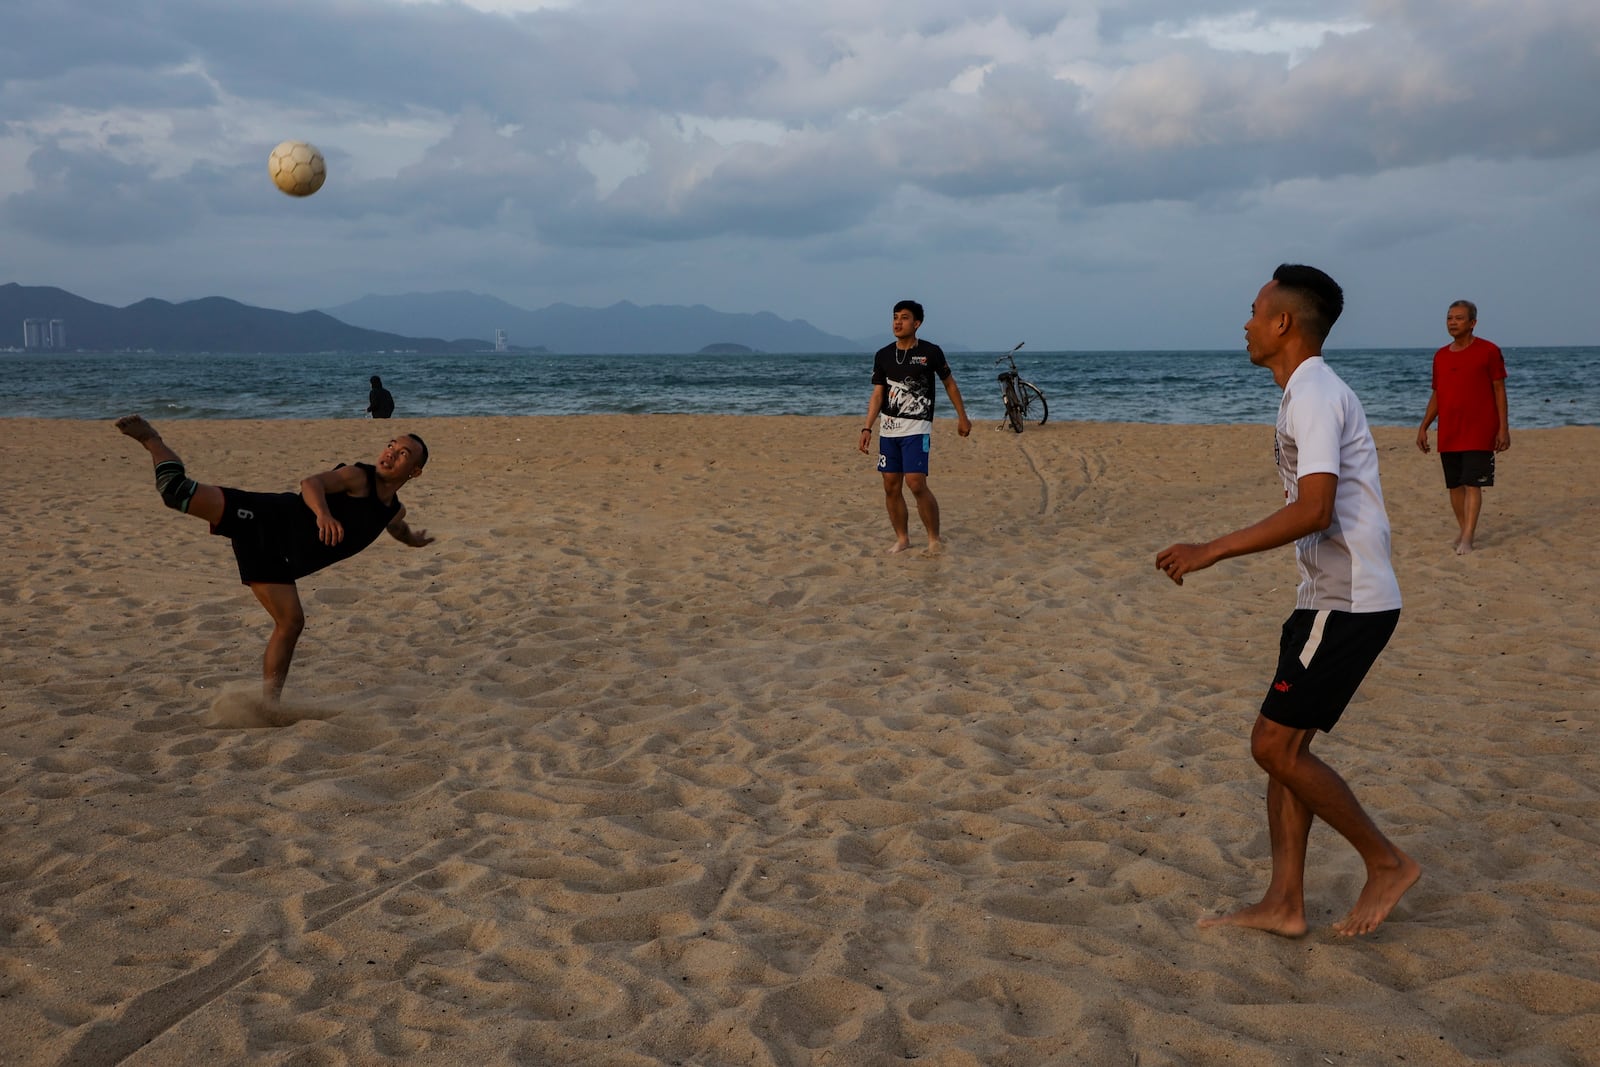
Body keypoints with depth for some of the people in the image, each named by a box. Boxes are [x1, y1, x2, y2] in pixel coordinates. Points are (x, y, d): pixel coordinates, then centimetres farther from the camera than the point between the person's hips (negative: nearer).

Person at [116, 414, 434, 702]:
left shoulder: (393, 510, 13)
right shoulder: (358, 478, -10)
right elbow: (311, 482, -29)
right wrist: (323, 513, -46)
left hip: (276, 557, 7)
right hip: (266, 520, -6)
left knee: (291, 623, 1)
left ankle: (268, 703, 12)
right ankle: (150, 438, 8)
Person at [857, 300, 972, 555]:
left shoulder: (931, 352, -4)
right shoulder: (883, 355, 6)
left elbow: (950, 384, 8)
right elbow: (877, 394, 7)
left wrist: (962, 417, 12)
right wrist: (867, 428, 0)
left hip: (916, 428, -5)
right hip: (888, 428, 5)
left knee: (916, 483, -16)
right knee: (891, 486, 5)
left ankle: (934, 538, -3)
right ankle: (902, 538, 18)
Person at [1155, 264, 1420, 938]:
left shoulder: (1314, 394, -16)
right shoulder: (1312, 393, 17)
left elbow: (1314, 510, -26)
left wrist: (1211, 551, -24)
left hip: (1348, 603, -10)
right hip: (1330, 597, 10)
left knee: (1275, 746, -6)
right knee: (1285, 745, 9)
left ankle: (1387, 863, 8)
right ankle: (1283, 904, 14)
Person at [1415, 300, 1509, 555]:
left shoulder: (1489, 351, -3)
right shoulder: (1441, 356, 11)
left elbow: (1499, 390, -3)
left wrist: (1504, 428, -8)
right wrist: (1423, 427, 11)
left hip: (1478, 433, -5)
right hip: (1447, 435, 5)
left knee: (1472, 485, -10)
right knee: (1455, 486, 10)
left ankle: (1467, 539, -12)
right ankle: (1466, 530, 24)